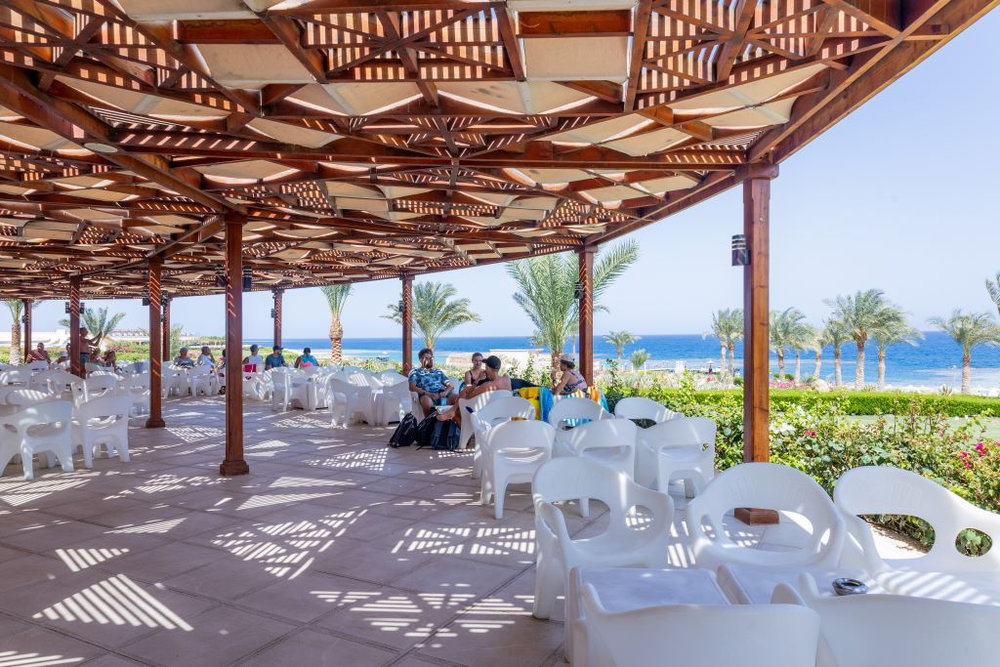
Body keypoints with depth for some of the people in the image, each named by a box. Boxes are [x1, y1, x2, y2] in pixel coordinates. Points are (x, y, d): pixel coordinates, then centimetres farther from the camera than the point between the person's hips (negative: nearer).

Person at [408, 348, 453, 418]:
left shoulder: (438, 372, 30)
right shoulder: (415, 372, 18)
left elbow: (450, 386, 21)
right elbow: (412, 387, 0)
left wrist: (445, 392, -4)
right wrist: (429, 394, -13)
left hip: (442, 395, 3)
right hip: (427, 396, -3)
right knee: (426, 400, -40)